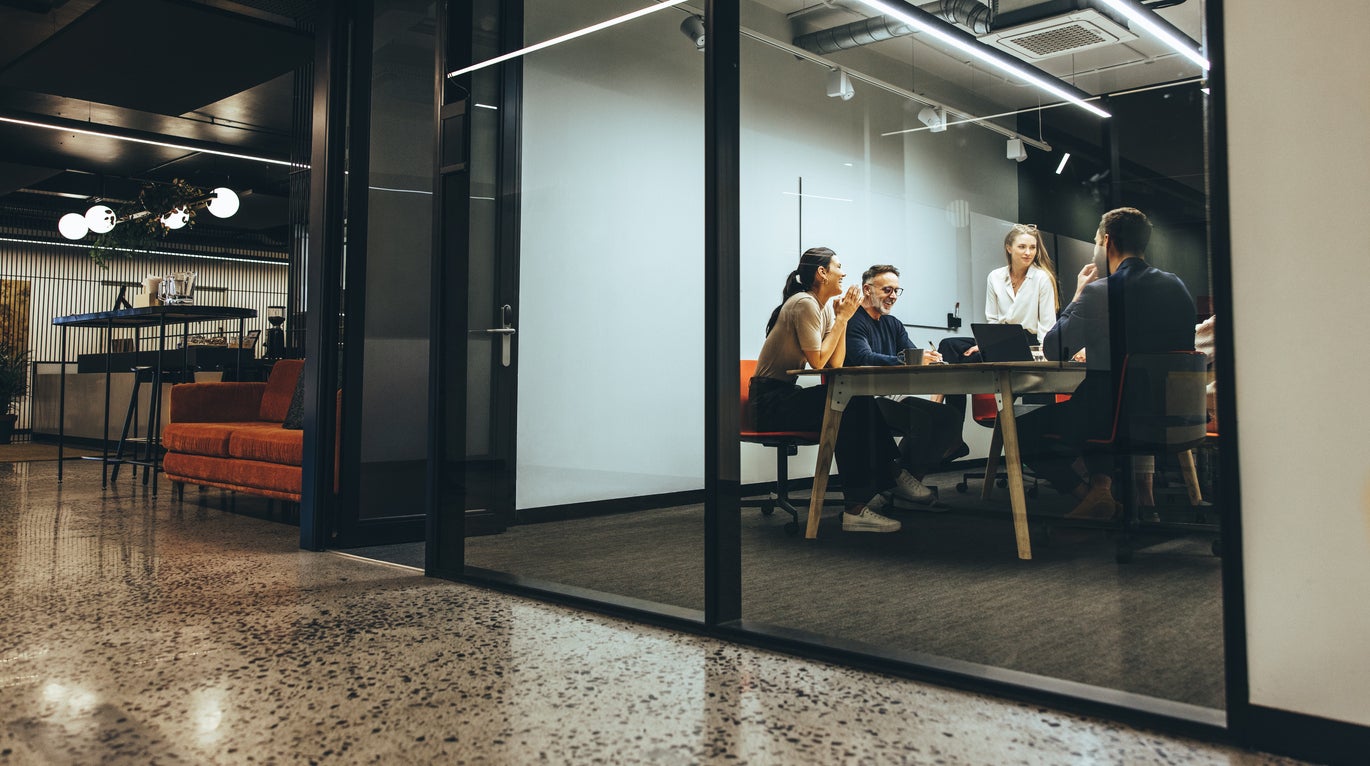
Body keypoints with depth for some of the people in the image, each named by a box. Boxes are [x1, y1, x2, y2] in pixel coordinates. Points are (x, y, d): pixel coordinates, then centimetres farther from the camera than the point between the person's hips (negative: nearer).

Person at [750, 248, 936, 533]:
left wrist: (842, 317, -2)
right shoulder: (805, 304, -15)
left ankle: (890, 477, -1)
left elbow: (836, 364, 4)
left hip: (786, 396, 9)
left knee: (863, 403, -6)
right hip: (770, 400, -9)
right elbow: (818, 361, -20)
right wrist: (842, 318, -13)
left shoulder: (825, 306, 13)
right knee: (851, 409, -23)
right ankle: (857, 505, -22)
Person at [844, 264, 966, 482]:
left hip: (892, 398, 9)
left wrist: (929, 358, -17)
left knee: (949, 416, -9)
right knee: (924, 417, -27)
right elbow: (865, 359, -23)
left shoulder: (893, 325, 22)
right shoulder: (854, 321, -6)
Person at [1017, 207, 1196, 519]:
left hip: (1112, 418, -7)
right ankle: (1102, 484, 16)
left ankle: (1088, 494, 0)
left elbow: (1052, 350, -5)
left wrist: (1078, 294, 5)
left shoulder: (1099, 292, -16)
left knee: (1021, 431, 11)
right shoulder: (1177, 287, 5)